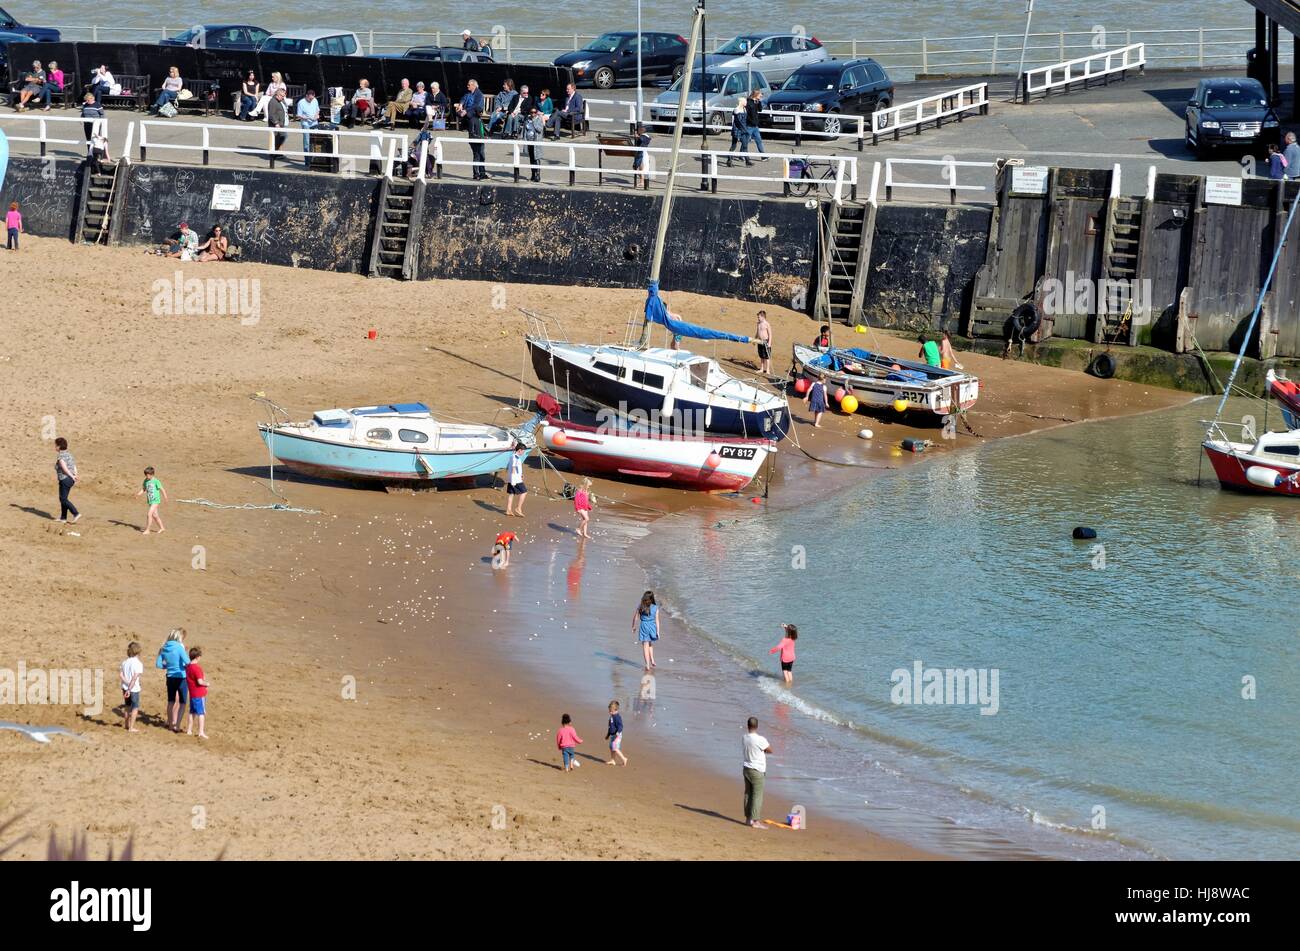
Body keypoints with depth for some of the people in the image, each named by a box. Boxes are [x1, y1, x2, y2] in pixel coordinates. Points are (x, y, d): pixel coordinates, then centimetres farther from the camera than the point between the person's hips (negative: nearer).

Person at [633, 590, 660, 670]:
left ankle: (648, 665, 0)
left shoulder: (640, 607, -5)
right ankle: (652, 660, 24)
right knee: (650, 644, 26)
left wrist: (633, 627, 16)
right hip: (652, 626, 2)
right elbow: (657, 620, -5)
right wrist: (658, 631, -1)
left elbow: (635, 617, 0)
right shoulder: (655, 608, -5)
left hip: (643, 626, -2)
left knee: (645, 646, 3)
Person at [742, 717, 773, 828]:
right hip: (757, 771, -7)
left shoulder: (744, 738, 1)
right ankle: (755, 821, -8)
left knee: (748, 793, 16)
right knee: (757, 795, -4)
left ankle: (748, 818, 25)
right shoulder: (760, 740, -19)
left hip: (746, 769, 7)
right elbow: (770, 750, -6)